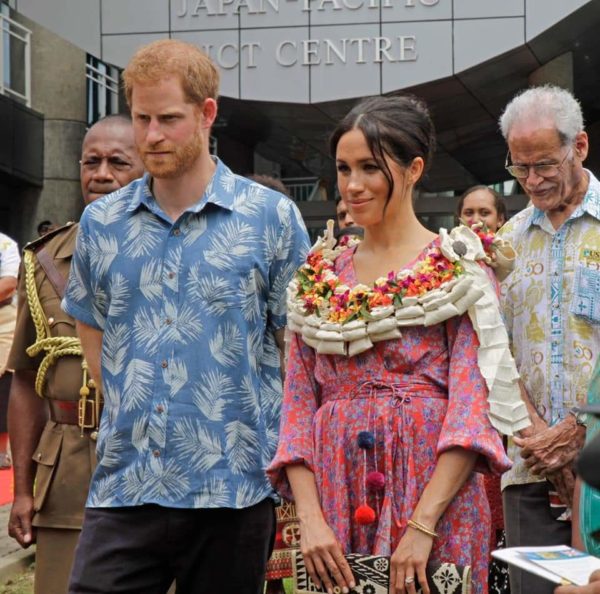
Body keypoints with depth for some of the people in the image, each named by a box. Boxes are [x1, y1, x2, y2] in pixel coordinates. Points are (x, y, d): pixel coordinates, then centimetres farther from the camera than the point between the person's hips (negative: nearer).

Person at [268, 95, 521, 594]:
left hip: (432, 490, -3)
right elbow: (298, 409, 6)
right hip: (335, 496, 3)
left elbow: (473, 407, -10)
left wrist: (422, 525, -19)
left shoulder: (458, 266, -2)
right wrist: (310, 518, -7)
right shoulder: (321, 276, 10)